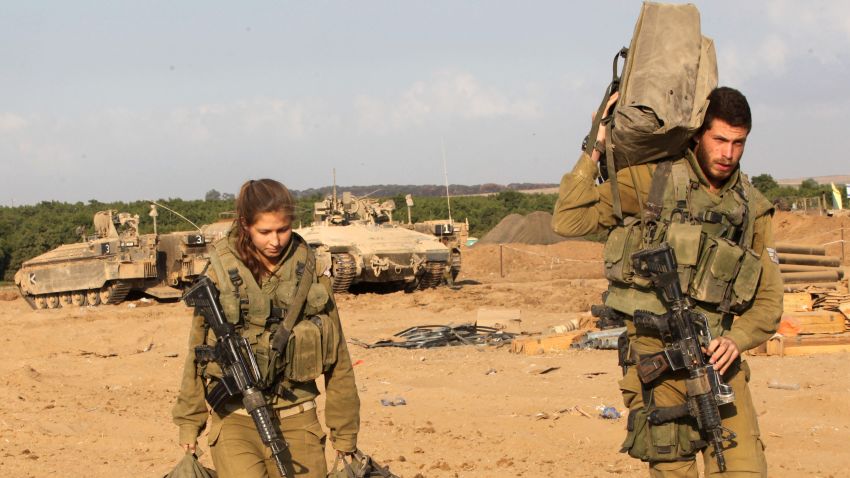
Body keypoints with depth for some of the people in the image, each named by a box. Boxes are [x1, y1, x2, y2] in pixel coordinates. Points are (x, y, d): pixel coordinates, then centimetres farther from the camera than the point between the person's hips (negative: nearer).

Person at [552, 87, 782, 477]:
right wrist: (595, 149, -7)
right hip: (655, 354, -3)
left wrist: (736, 339, -8)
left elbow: (768, 300, 12)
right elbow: (568, 220, -2)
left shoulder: (753, 210, 10)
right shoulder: (650, 181, 1)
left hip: (716, 357, 3)